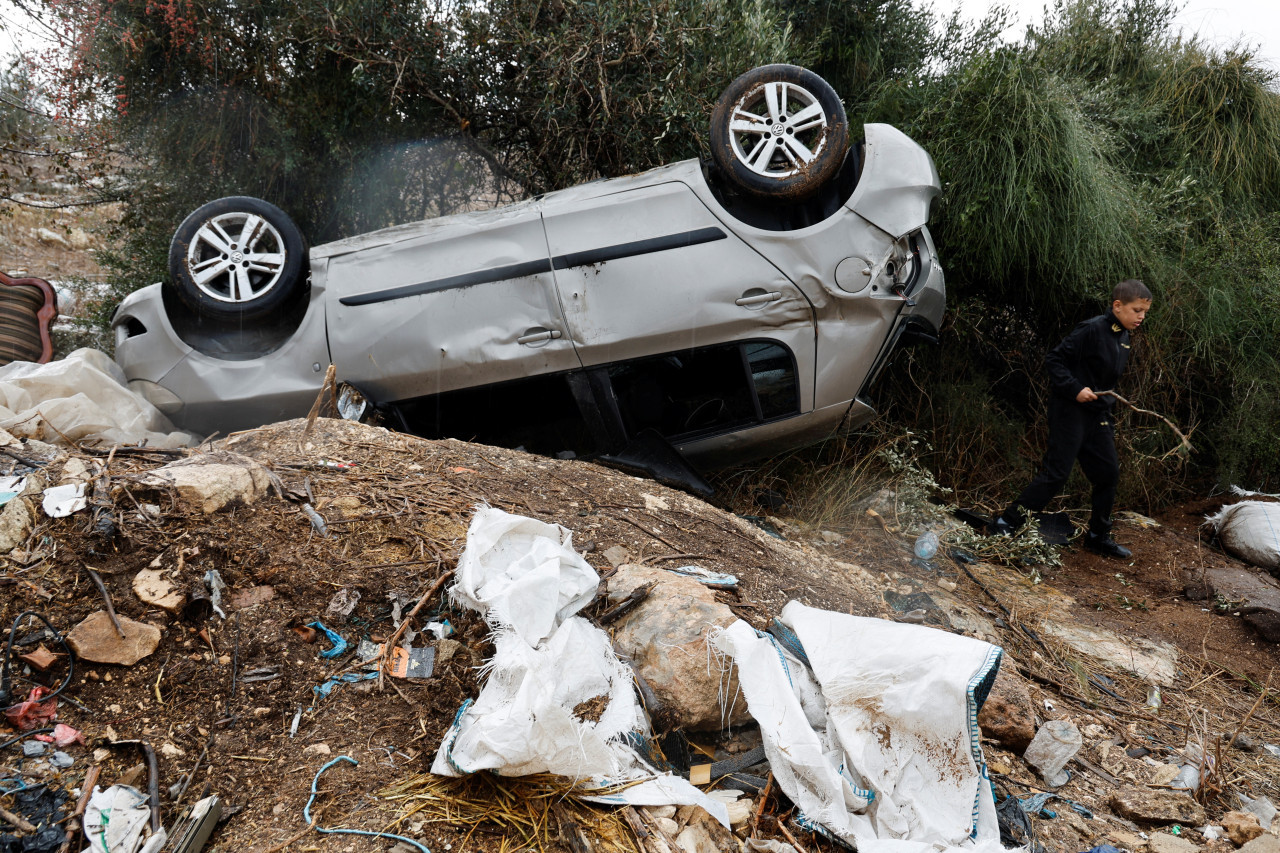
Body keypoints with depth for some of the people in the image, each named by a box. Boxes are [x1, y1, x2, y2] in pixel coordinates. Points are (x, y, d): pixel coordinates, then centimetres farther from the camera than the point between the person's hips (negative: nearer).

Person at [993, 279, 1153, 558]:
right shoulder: (1091, 330, -15)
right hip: (1070, 410, -9)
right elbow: (1054, 360, -17)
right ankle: (1006, 524, -3)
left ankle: (1098, 536, 25)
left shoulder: (1123, 338, 12)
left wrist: (1108, 417, 18)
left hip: (1097, 414, 9)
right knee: (1056, 473, -10)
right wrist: (1075, 389, -25)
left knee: (1108, 473, 11)